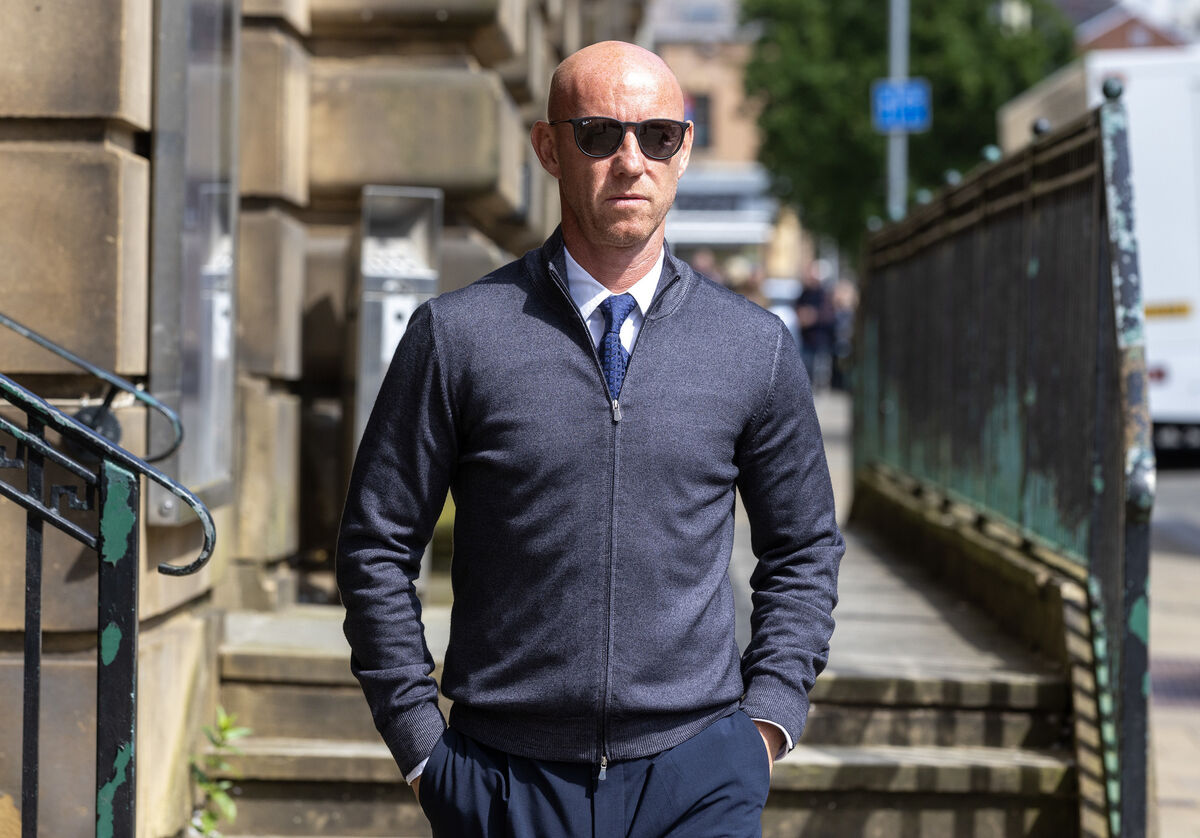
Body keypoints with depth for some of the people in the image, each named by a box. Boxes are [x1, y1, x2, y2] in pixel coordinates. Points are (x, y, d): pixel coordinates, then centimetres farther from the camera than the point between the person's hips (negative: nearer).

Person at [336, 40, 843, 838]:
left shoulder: (757, 347, 5)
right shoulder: (456, 336, -1)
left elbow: (805, 548, 16)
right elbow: (377, 548, 4)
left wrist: (767, 721, 6)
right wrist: (420, 744, 0)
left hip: (696, 772, 1)